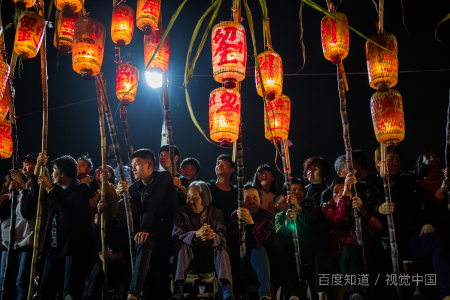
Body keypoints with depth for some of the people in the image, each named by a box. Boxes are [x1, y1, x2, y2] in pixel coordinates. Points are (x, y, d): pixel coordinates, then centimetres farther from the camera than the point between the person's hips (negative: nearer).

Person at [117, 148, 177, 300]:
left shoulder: (163, 177, -3)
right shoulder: (135, 187, 11)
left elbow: (152, 205, -15)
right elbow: (134, 211, -3)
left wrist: (145, 229, -24)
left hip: (165, 231, -3)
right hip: (145, 233, 3)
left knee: (144, 243, -22)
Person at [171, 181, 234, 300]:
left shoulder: (216, 213, 2)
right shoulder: (181, 213, 0)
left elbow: (222, 237, -14)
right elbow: (176, 235, -19)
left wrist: (212, 237, -42)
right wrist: (197, 234, -40)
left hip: (211, 258, 0)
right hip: (189, 258, 0)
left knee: (221, 247, -28)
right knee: (180, 245, -28)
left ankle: (227, 290, -43)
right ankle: (178, 289, -41)